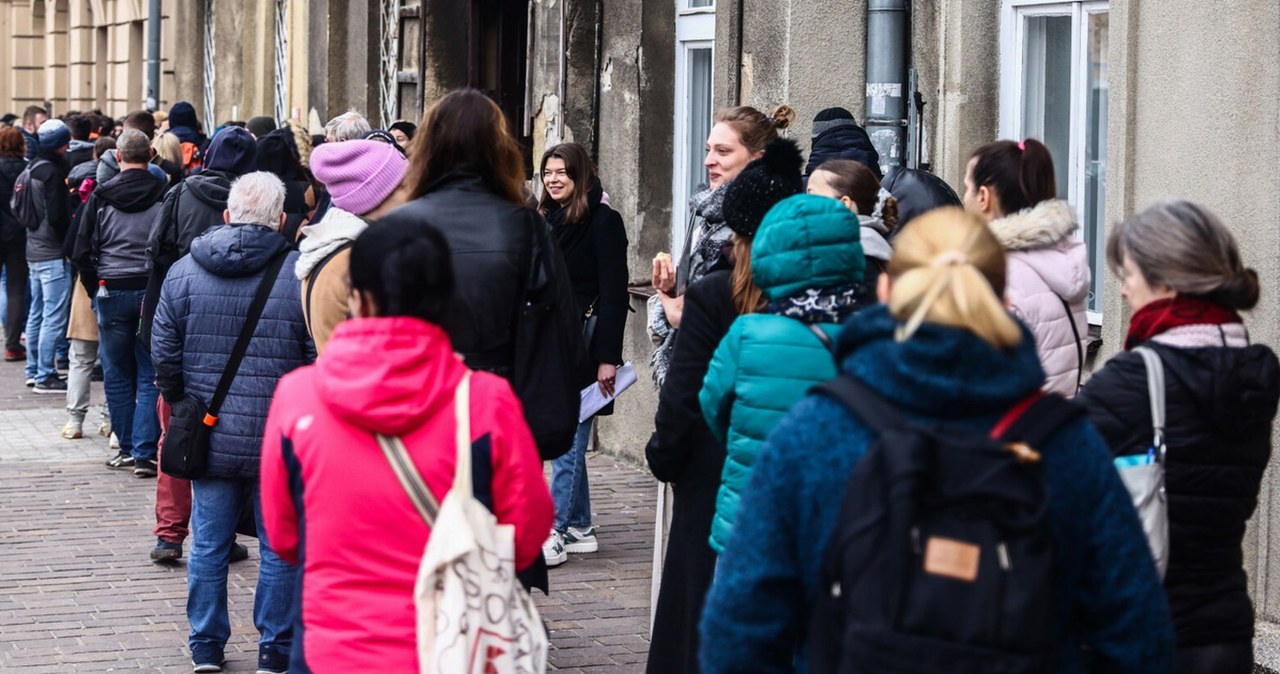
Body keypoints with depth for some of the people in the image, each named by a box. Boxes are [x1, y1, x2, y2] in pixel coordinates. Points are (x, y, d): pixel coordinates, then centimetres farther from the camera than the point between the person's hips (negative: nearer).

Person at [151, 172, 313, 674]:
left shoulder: (183, 273, -1)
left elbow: (164, 356, 2)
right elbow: (323, 356, -9)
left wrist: (181, 405, 17)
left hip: (210, 437, 2)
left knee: (208, 544, 13)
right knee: (280, 547, 8)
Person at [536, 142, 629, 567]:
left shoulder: (602, 220, -8)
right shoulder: (547, 220, 14)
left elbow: (614, 292, -12)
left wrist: (608, 357, -17)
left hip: (584, 344, -7)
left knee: (568, 441, -7)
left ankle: (555, 533, -8)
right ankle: (579, 528, 16)